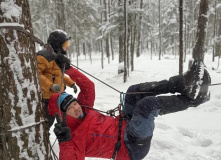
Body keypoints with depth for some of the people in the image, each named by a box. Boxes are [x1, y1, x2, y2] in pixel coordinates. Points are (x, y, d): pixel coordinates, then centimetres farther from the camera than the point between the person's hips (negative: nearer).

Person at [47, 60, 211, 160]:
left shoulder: (82, 112, 7)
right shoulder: (73, 137, -15)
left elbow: (88, 86, 8)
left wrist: (68, 68, 3)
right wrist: (64, 141, -41)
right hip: (132, 147, -9)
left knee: (135, 91, -2)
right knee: (148, 104, -32)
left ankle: (186, 84, -13)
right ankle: (192, 97, -17)